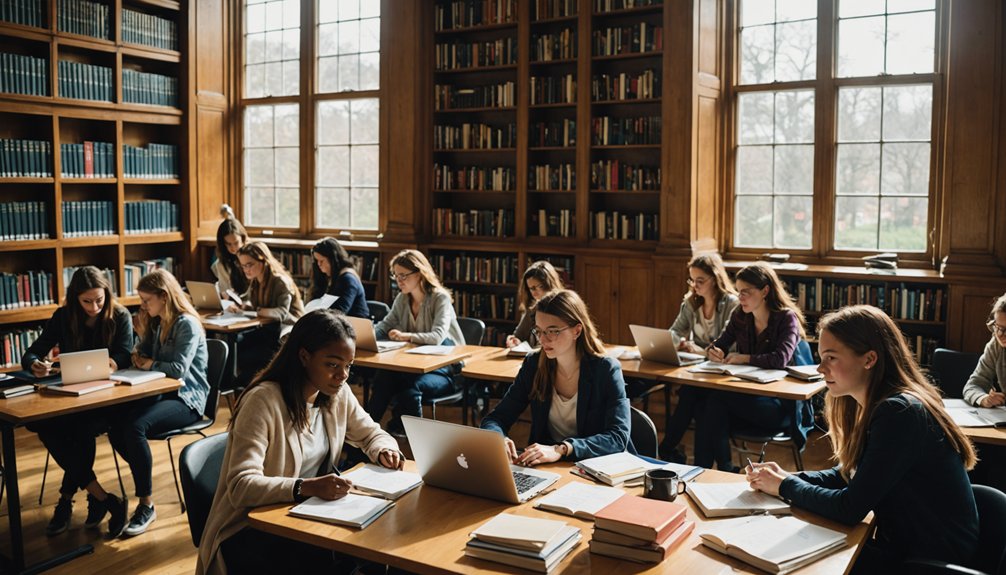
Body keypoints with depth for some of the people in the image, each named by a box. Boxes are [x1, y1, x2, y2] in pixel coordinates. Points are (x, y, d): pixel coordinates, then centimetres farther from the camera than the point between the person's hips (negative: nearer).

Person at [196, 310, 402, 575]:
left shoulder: (338, 394, 2)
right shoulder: (263, 401, -20)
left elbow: (372, 434, 15)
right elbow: (241, 486, -25)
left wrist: (385, 450, -8)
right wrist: (306, 487, -39)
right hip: (250, 530, -6)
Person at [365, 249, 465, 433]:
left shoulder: (440, 298, -12)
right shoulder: (402, 299, 9)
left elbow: (437, 337, -26)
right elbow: (385, 325, 14)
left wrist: (406, 336, -39)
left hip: (445, 366, -5)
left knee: (411, 386, -36)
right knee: (383, 378, -28)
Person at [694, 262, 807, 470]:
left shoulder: (787, 318, -9)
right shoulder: (740, 315, 9)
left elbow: (781, 359, -25)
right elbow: (721, 342, 16)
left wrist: (745, 358, -18)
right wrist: (714, 351, -8)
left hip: (781, 404, -5)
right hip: (747, 392, 5)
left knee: (717, 399, -29)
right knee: (707, 407, -28)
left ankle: (724, 469, -17)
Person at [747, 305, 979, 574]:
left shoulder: (899, 413, -26)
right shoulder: (877, 406, 2)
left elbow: (850, 508, -24)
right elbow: (846, 474, 12)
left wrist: (785, 486, -9)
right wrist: (786, 476, -5)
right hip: (901, 543, 7)